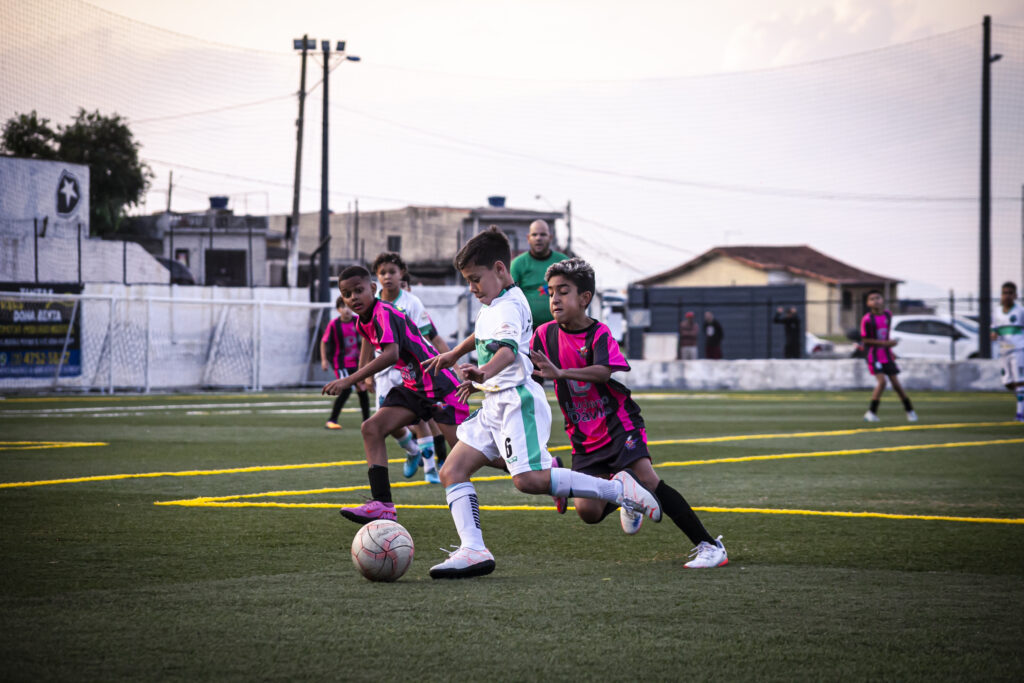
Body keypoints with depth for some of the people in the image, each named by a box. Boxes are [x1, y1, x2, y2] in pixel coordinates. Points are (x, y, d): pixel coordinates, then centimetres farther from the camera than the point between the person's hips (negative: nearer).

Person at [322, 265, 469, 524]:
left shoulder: (384, 313, -20)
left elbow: (391, 354, -35)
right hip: (413, 387, 9)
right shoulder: (364, 320, 9)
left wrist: (350, 380, -36)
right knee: (372, 428, -5)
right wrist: (363, 373, 31)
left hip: (438, 384, -9)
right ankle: (382, 505, -10)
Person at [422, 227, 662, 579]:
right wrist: (453, 355, 55)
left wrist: (483, 373, -54)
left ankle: (618, 489, -17)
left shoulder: (508, 307, -14)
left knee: (528, 479, -25)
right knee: (452, 472, 2)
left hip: (517, 400, -10)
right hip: (496, 406, 10)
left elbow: (507, 350, -35)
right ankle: (473, 550, -5)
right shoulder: (493, 306, 18)